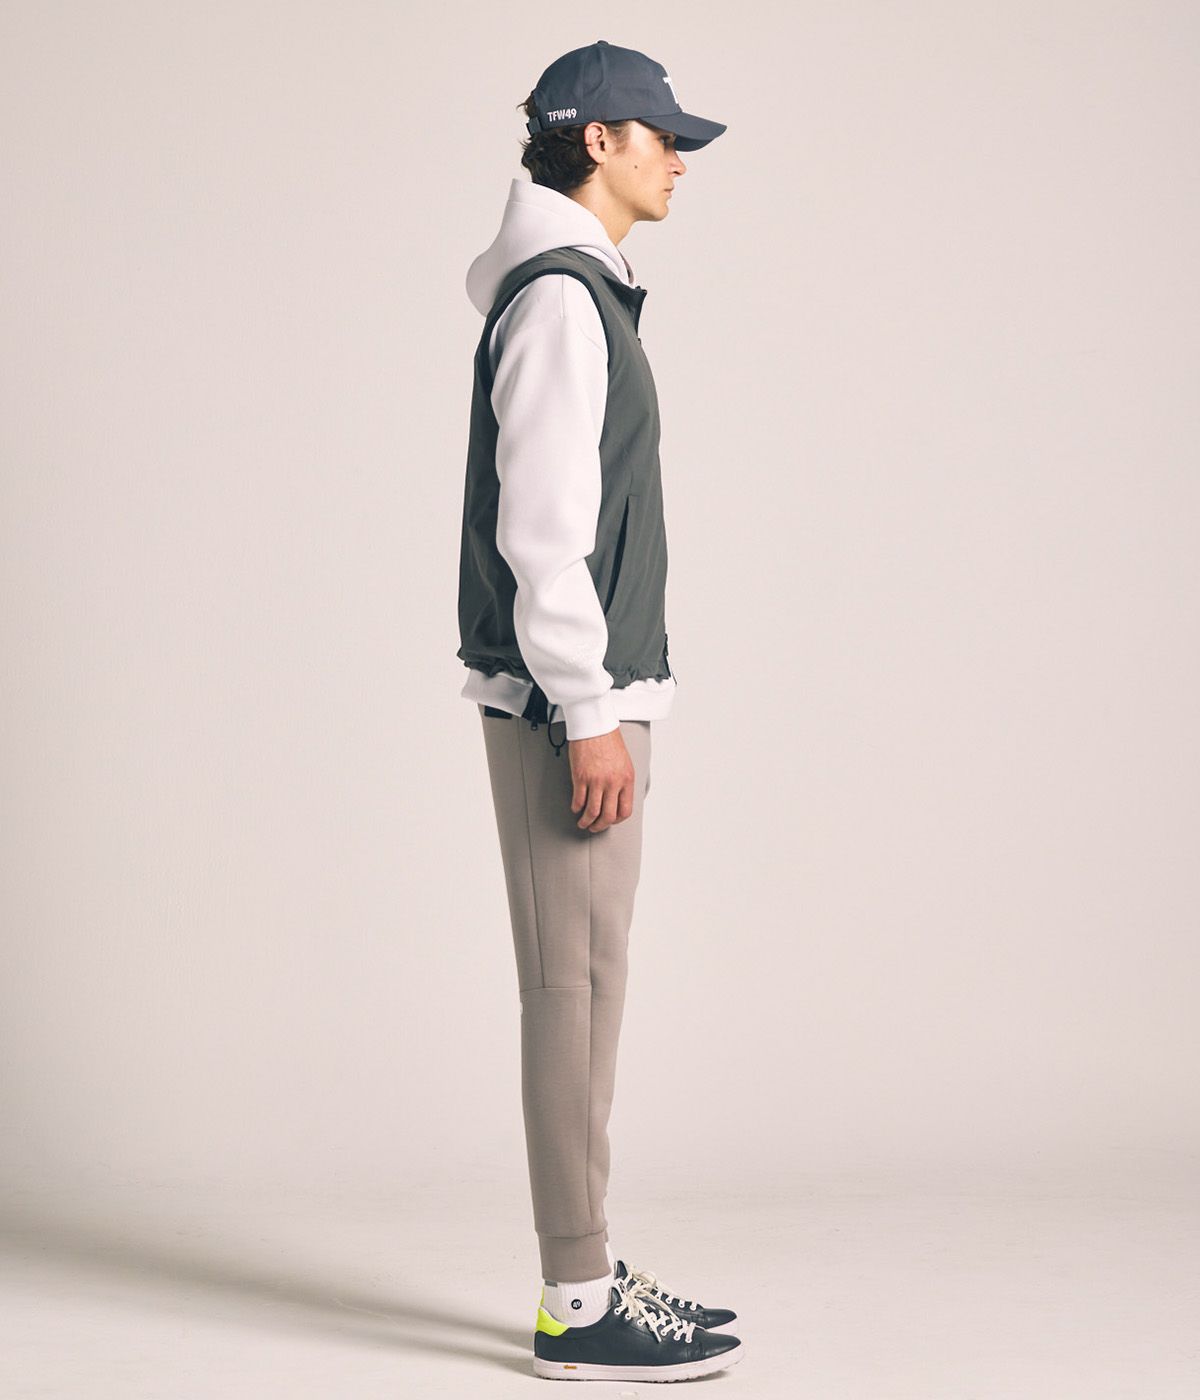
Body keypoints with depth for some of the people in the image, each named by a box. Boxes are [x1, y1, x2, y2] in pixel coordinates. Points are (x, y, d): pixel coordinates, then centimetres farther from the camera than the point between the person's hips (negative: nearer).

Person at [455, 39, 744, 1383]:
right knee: (574, 985, -7)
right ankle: (577, 1302, -3)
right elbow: (541, 528, -19)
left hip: (589, 698, 10)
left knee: (587, 983, 11)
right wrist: (589, 714, -19)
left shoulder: (586, 294, 19)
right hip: (567, 703, -10)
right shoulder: (557, 300, -13)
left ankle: (590, 1272, 18)